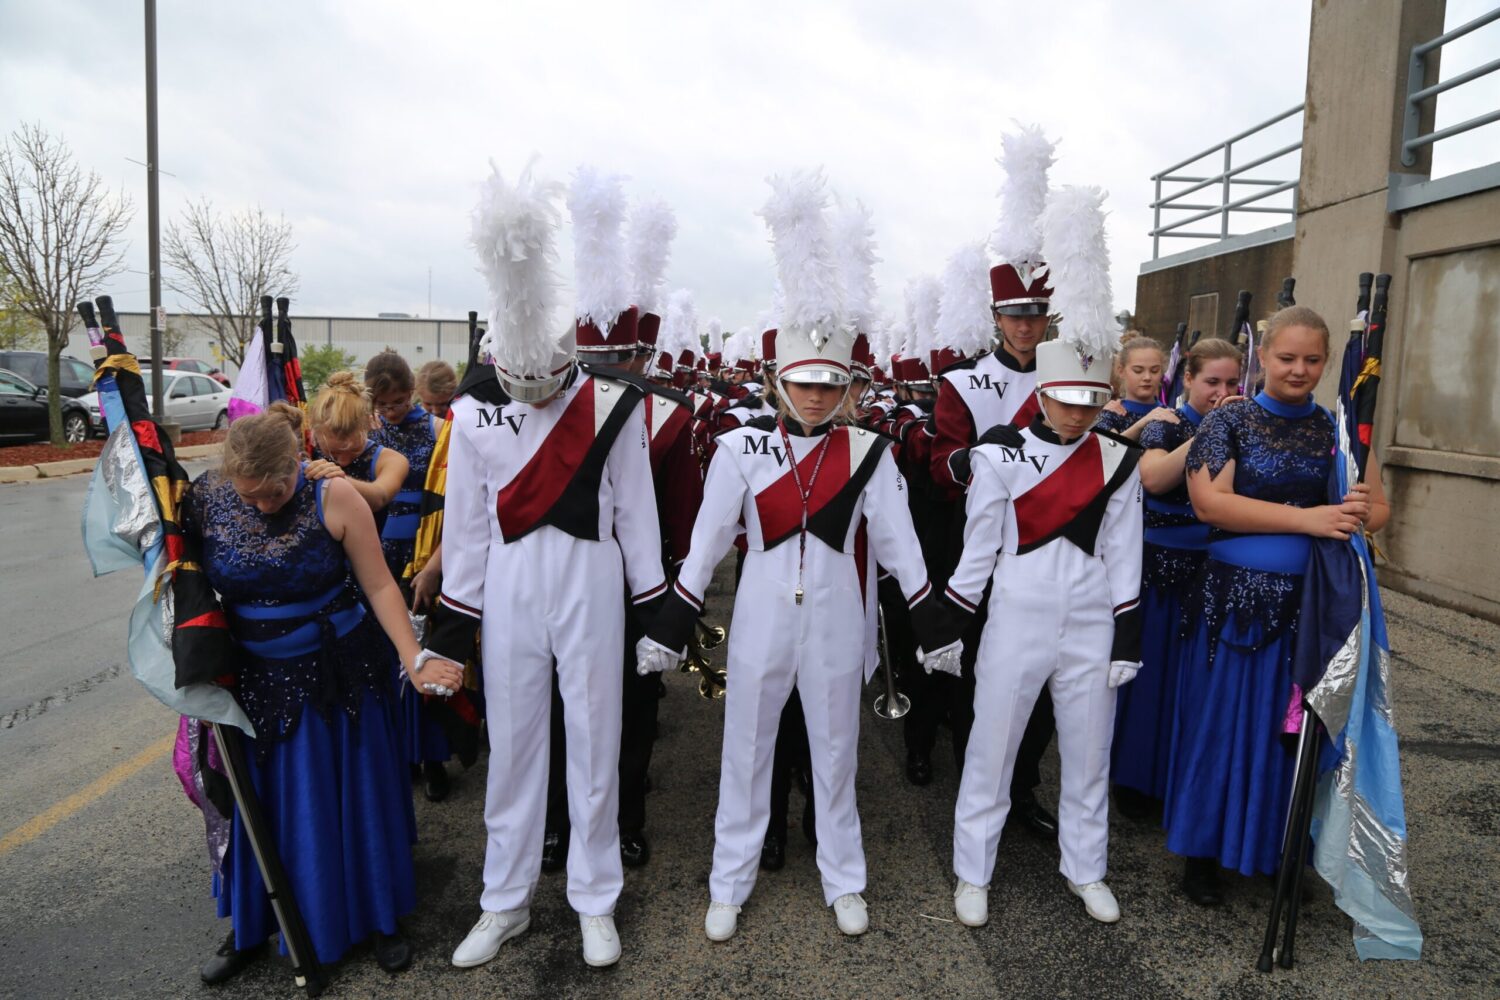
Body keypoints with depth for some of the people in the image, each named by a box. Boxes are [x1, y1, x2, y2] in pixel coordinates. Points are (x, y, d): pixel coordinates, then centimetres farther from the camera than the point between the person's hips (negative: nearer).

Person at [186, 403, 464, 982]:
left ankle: (378, 918, 30)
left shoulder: (333, 496, -17)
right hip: (257, 678, 2)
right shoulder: (206, 499, -10)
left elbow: (379, 586, -12)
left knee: (354, 797, 9)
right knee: (260, 801, 14)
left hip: (338, 674, -2)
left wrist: (413, 660, -15)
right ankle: (251, 927, 37)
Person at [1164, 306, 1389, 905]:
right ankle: (1203, 851, 22)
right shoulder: (1228, 423, -3)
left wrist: (1361, 514, -17)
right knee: (1221, 724, 5)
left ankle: (1280, 851, 30)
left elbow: (1379, 508, 8)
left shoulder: (1339, 430, 9)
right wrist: (1307, 519, -22)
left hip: (1315, 601, 3)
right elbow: (1209, 501, -16)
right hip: (1235, 596, -3)